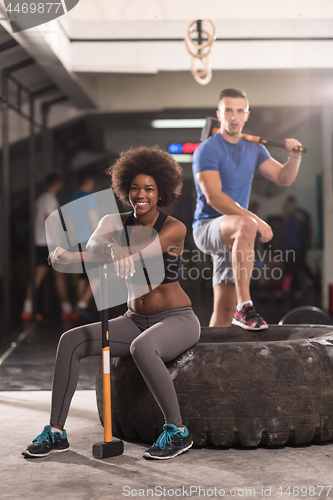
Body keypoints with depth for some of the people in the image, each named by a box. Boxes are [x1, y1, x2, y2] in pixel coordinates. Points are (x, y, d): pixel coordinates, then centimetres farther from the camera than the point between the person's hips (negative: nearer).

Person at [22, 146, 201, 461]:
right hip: (135, 321, 6)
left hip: (177, 321, -6)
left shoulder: (174, 229, -15)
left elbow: (129, 254, -30)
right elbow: (94, 254, -15)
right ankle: (56, 432, -8)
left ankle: (177, 431, -23)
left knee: (142, 348, -39)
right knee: (70, 341, -14)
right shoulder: (121, 223, 2)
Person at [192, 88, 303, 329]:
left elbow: (284, 178, 13)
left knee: (225, 311, 6)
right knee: (246, 226, -39)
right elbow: (214, 197, -21)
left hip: (231, 237, 7)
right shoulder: (208, 150, -10)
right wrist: (256, 220, -29)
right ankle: (244, 306, -39)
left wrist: (294, 156, -9)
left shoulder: (254, 149, 13)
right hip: (207, 227, -7)